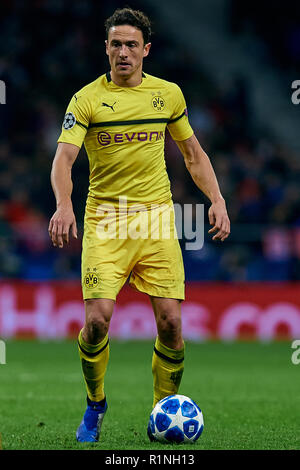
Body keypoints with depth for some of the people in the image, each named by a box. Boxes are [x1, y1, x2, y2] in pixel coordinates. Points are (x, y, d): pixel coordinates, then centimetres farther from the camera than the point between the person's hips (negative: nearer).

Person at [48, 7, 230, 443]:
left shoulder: (168, 94, 8)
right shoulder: (87, 99, -2)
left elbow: (194, 154, 19)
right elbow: (64, 157, -12)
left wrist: (218, 200, 6)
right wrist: (64, 205, -31)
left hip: (157, 217, 2)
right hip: (104, 219, -2)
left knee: (171, 322, -6)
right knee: (97, 320, -14)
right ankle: (95, 404, 12)